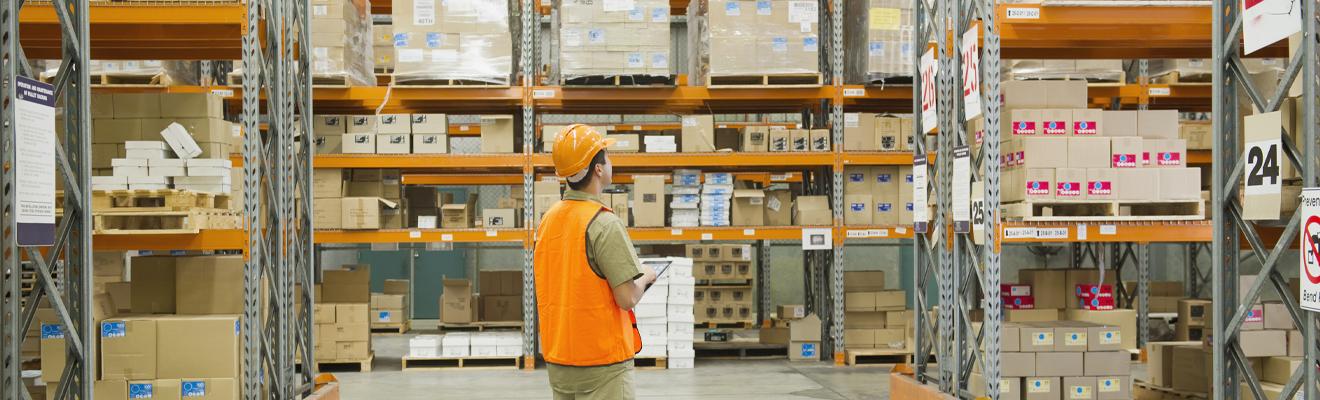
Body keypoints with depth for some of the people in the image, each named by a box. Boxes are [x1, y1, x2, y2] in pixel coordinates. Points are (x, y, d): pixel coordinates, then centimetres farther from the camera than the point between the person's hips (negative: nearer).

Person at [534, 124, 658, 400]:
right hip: (602, 363, -8)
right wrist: (645, 277, 1)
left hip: (557, 360, 8)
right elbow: (628, 298, -19)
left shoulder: (547, 220, 7)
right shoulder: (604, 223, -17)